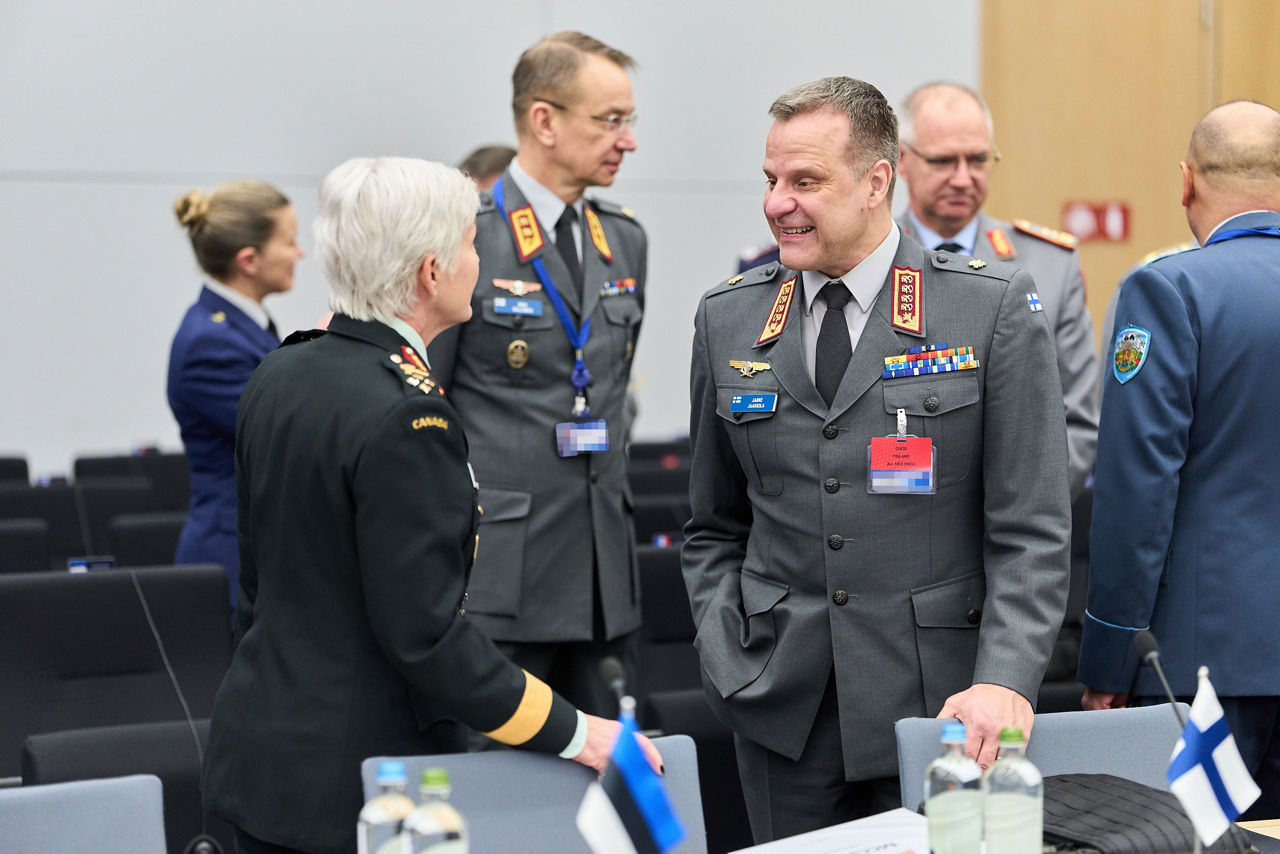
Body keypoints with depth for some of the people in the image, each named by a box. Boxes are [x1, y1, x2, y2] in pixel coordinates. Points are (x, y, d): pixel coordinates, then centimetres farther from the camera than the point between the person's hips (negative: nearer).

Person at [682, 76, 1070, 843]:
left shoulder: (995, 310, -2)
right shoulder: (728, 320, 9)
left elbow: (1032, 531, -6)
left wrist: (1005, 681, -17)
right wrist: (727, 659, 1)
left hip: (939, 698, -3)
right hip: (783, 711, 3)